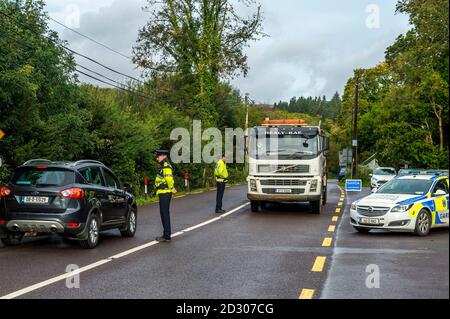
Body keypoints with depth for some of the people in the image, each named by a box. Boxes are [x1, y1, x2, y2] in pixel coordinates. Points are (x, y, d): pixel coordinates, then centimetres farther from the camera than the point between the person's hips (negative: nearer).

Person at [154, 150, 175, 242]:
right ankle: (166, 234, 22)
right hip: (163, 194, 11)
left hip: (165, 194, -11)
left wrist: (171, 189, -13)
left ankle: (167, 236, -3)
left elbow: (169, 179, -26)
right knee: (163, 214, 15)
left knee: (165, 214, -7)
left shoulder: (166, 167, -17)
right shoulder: (163, 166, 18)